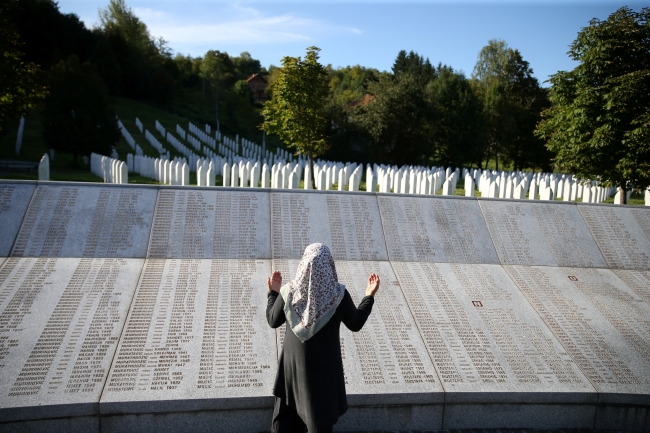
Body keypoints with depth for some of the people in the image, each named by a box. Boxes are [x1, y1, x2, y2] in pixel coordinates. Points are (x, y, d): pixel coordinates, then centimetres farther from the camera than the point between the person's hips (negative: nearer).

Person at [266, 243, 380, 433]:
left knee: (286, 412, 21)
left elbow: (272, 321, -1)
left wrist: (274, 292, 11)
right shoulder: (338, 295, -20)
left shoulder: (288, 292, -16)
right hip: (325, 366, -1)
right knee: (320, 415, 16)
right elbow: (356, 324, -6)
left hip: (293, 363, 2)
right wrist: (369, 296, 4)